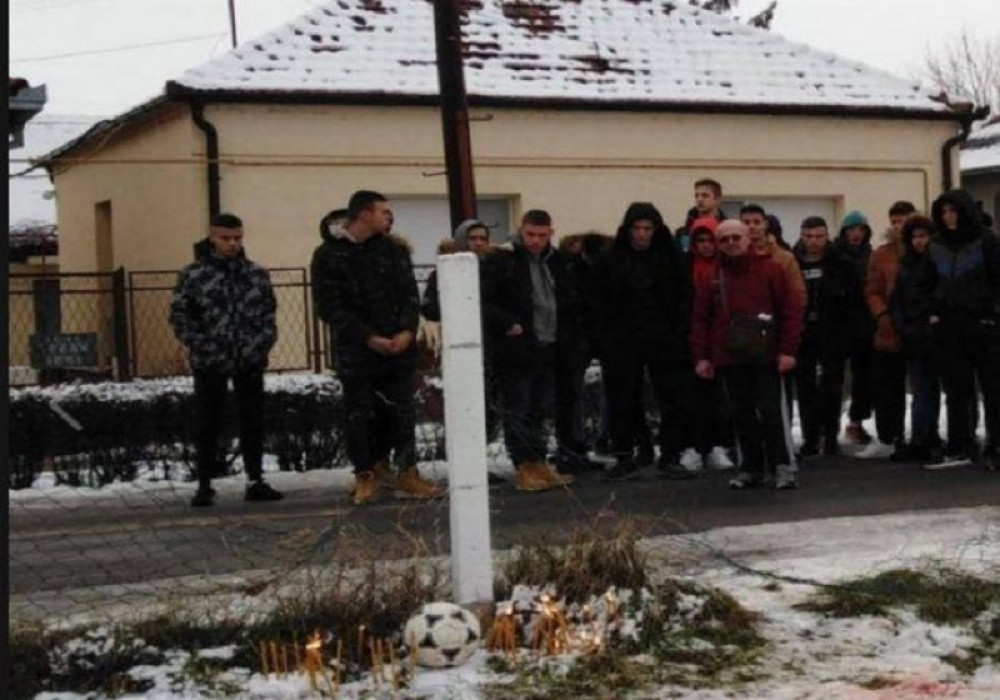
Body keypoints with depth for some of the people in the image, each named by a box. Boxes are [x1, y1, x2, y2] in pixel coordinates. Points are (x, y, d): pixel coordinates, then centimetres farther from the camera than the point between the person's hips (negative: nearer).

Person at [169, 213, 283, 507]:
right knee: (207, 425, 4)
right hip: (209, 363, -2)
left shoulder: (257, 274, 6)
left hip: (250, 362, 3)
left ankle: (255, 482, 16)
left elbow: (268, 313, 10)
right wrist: (202, 346, -11)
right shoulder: (193, 275, -3)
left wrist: (263, 344, -4)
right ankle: (204, 485, 12)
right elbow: (179, 315, -3)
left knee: (253, 422, 7)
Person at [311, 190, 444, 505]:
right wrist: (369, 338, -15)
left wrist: (407, 331, -12)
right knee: (360, 415, 4)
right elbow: (329, 306, -9)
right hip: (355, 351, -3)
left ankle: (407, 474, 10)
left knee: (402, 412, 4)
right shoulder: (329, 255, -4)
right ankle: (366, 475, 16)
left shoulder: (393, 249, 9)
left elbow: (410, 293, 6)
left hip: (398, 347, 3)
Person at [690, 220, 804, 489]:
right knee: (742, 414, 8)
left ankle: (782, 467, -1)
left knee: (770, 411, -5)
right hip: (728, 358, 3)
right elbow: (700, 320, 10)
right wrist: (701, 356, 2)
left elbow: (791, 310, -2)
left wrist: (787, 350, -8)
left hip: (765, 356, -3)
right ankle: (752, 467, 15)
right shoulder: (711, 279, 10)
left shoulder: (770, 270, 1)